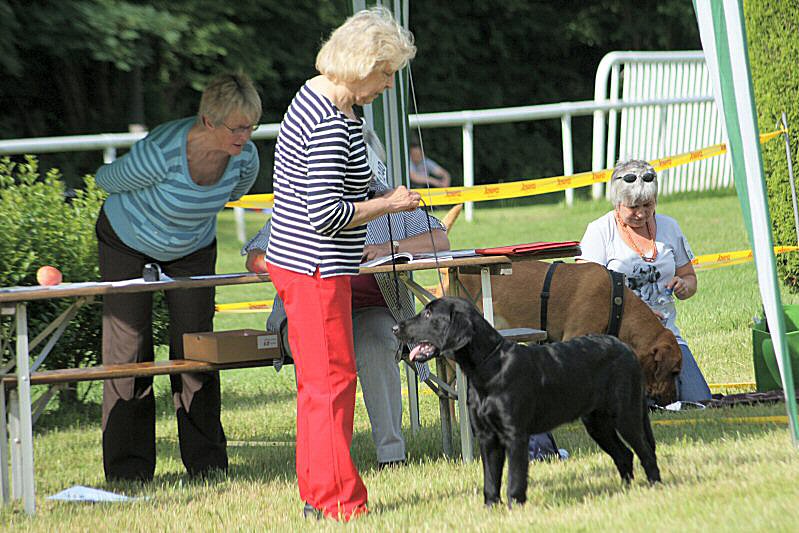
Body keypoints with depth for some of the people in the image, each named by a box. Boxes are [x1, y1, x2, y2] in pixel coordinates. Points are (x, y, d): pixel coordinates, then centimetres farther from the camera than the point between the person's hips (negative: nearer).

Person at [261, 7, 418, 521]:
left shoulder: (315, 97, 11)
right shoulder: (331, 125, -22)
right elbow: (325, 214, -25)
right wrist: (388, 204, -14)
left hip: (297, 263, 11)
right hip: (314, 270, -11)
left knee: (319, 382, 15)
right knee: (334, 380, -5)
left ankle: (317, 493, 22)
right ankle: (337, 501, 0)